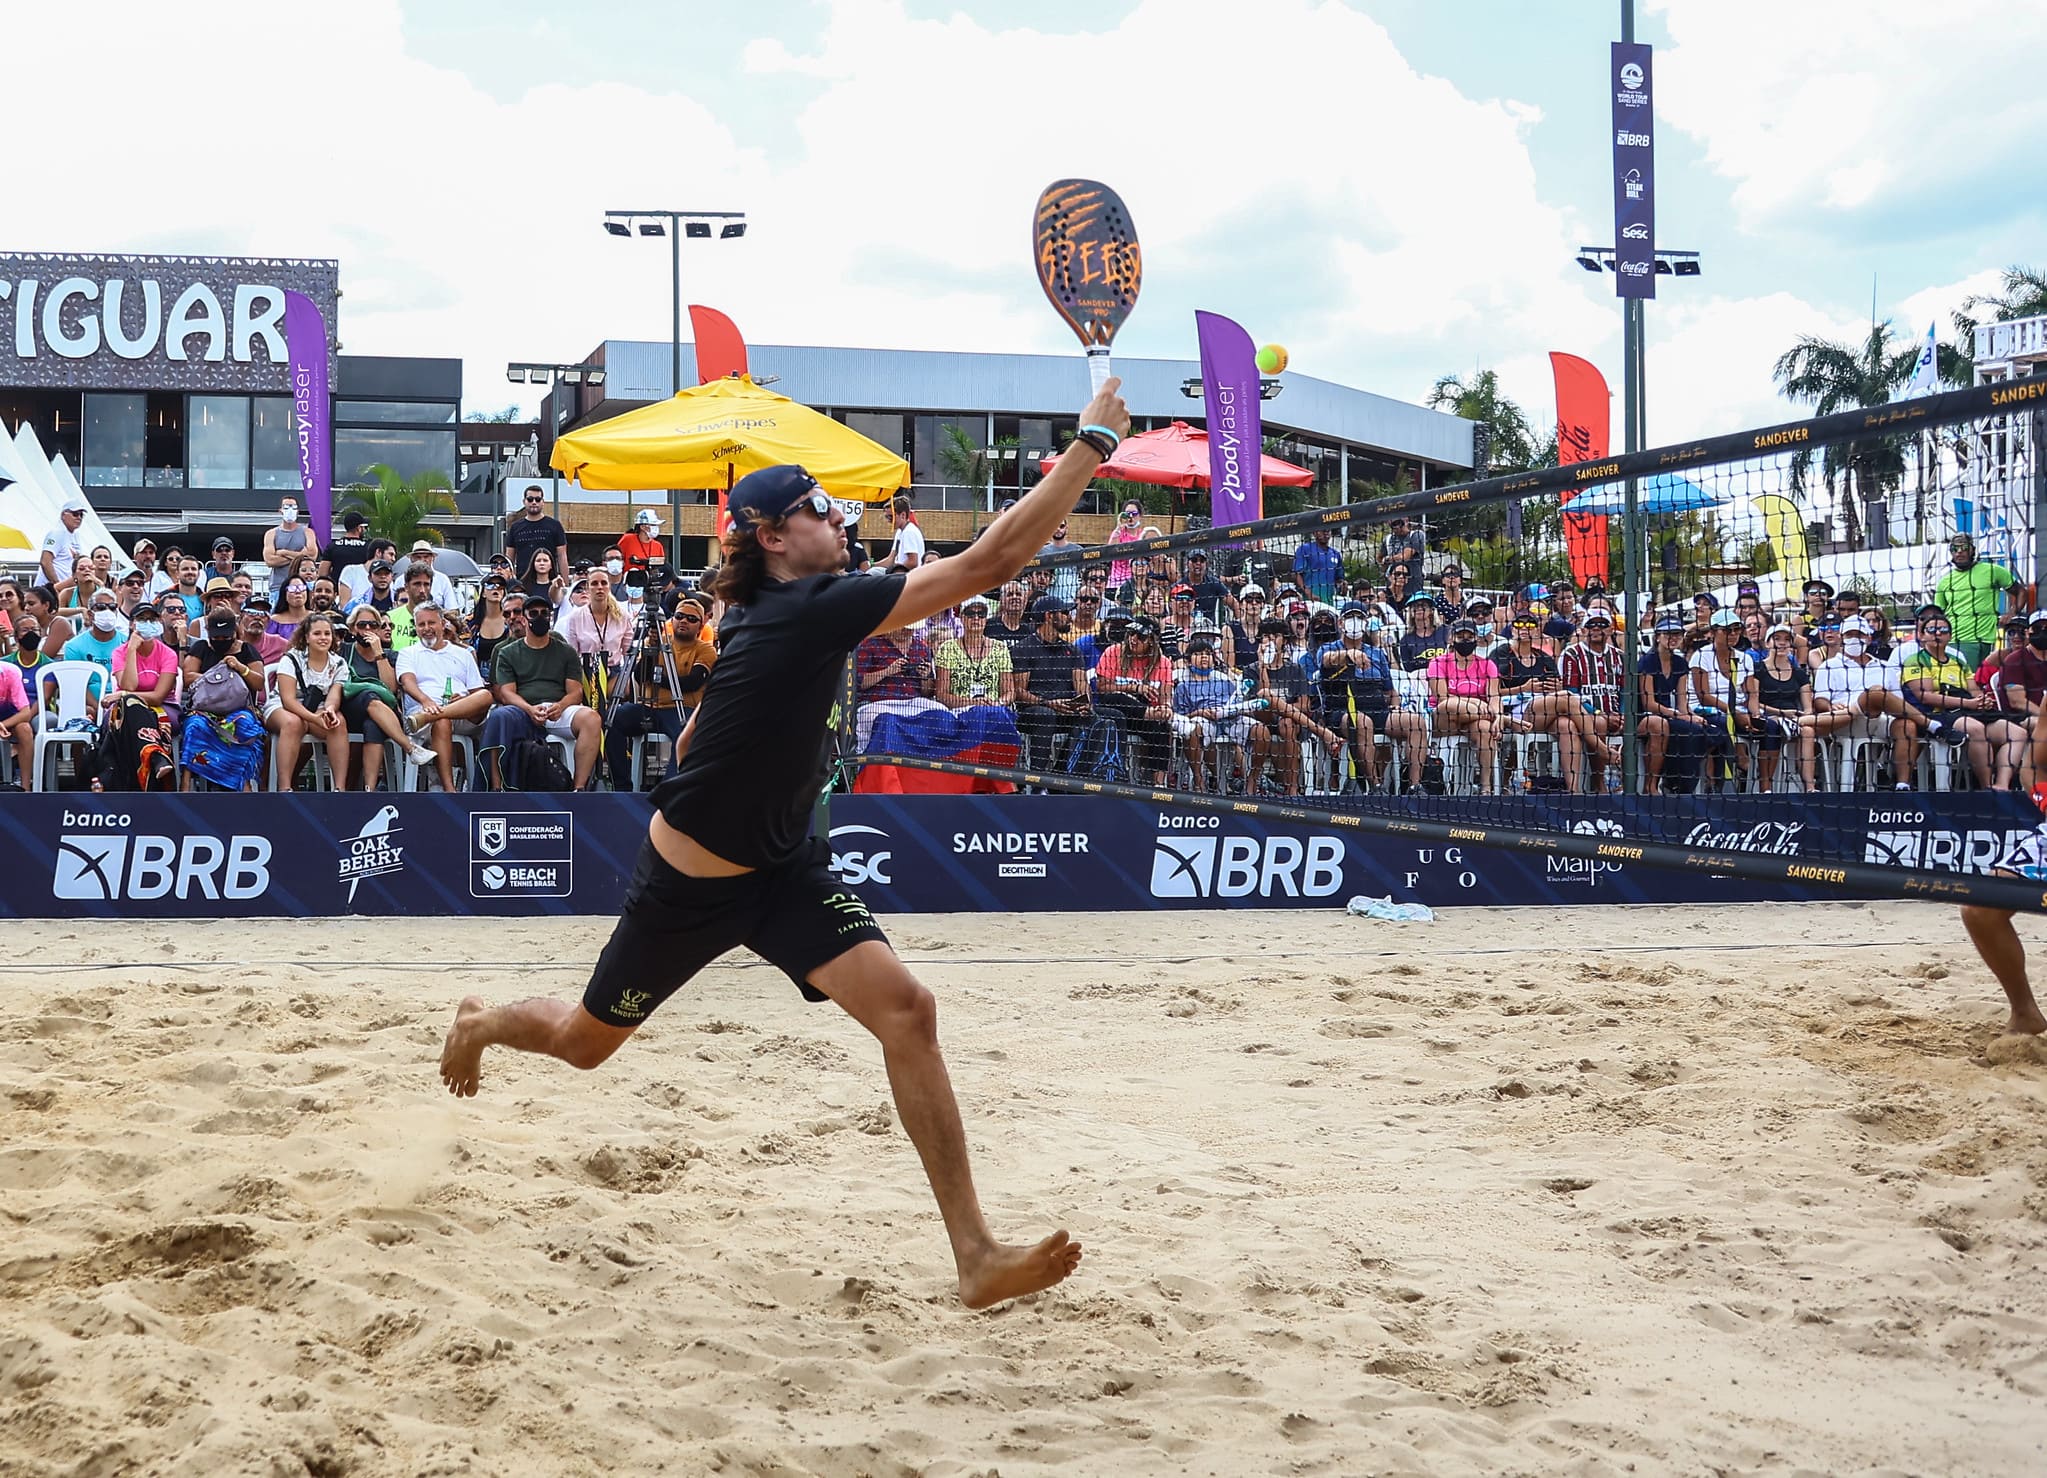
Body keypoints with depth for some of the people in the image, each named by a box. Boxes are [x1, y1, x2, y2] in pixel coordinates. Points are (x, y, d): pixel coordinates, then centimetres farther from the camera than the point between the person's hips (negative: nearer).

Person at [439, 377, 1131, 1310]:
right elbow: (992, 560, -34)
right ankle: (481, 1024, 53)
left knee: (904, 1008, -16)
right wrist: (1091, 444, -33)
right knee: (583, 1043, 15)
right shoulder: (806, 611, -28)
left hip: (781, 869, 7)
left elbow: (692, 742, 14)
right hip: (689, 885, -7)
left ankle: (975, 1256, -18)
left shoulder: (766, 619, -2)